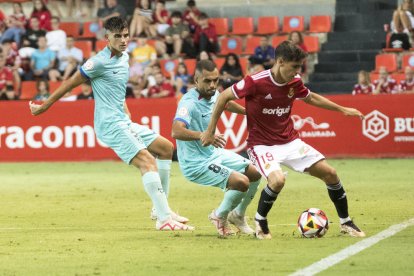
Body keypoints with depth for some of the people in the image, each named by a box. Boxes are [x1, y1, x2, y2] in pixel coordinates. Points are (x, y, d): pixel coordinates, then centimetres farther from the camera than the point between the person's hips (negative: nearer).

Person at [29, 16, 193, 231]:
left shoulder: (124, 57, 13)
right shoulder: (99, 62, -14)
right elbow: (70, 84, -7)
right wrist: (44, 107, -1)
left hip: (125, 123, 10)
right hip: (110, 125, -10)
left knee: (166, 148, 16)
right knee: (147, 161, -22)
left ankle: (161, 210, 17)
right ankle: (164, 219, -27)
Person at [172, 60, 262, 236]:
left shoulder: (213, 95, 0)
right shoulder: (189, 103, -26)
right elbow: (176, 132, -43)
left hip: (214, 154, 9)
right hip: (196, 164, -9)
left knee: (255, 173, 13)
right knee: (242, 182, -23)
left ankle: (238, 215, 34)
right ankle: (219, 216, 3)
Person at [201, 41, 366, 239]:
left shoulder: (295, 83, -3)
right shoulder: (256, 82, -21)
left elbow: (310, 98, 20)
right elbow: (224, 97, -9)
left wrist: (342, 109, 21)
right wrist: (210, 131, -6)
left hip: (290, 142, 6)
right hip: (262, 145, -6)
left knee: (330, 173, -1)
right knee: (278, 180, -33)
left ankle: (345, 223, 18)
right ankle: (260, 221, -5)